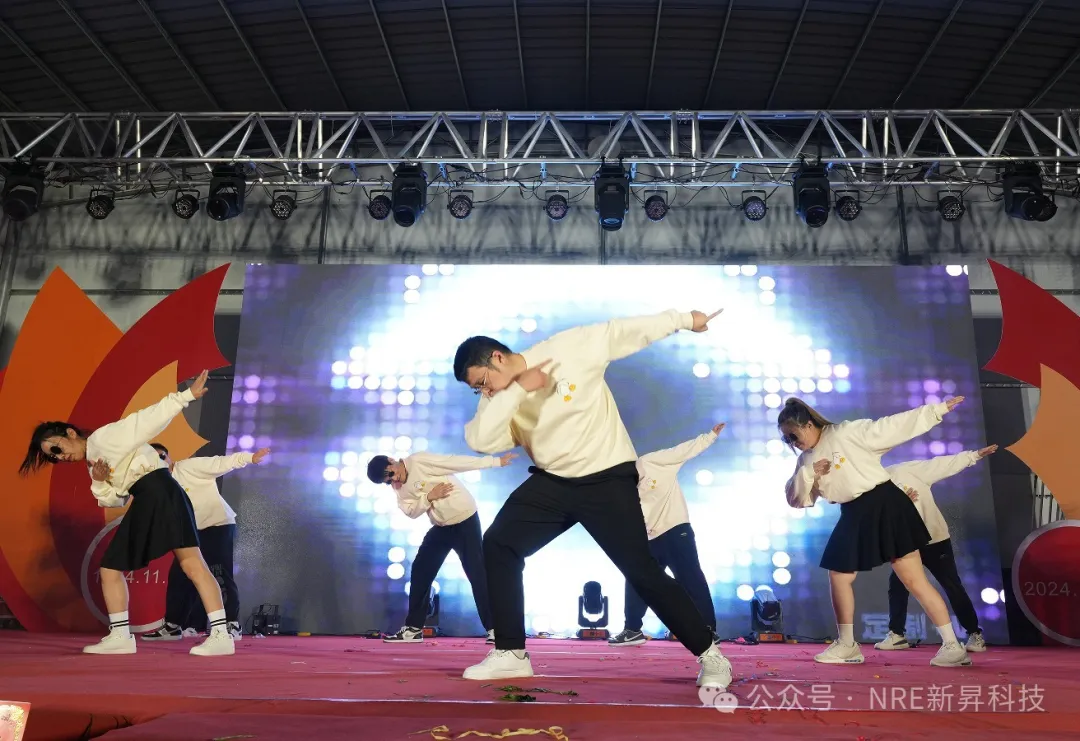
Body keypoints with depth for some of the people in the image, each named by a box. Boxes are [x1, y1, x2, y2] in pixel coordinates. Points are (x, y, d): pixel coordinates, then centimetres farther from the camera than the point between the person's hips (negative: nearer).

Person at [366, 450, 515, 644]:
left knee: (477, 573, -10)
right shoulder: (398, 487, 5)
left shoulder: (419, 461, -19)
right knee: (420, 571, 7)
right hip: (441, 526, 7)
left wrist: (495, 461, -27)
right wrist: (429, 497, -24)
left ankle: (494, 628, -4)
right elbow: (412, 511, -5)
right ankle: (413, 628, 18)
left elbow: (458, 462, -25)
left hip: (464, 519, -7)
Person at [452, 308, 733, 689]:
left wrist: (684, 319, 1)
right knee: (498, 545, -3)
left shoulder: (570, 348, -16)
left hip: (608, 479, -5)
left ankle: (710, 655, 11)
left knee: (642, 571, -6)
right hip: (552, 481, 6)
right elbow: (479, 441, -20)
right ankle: (510, 654, 8)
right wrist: (517, 389, -26)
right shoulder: (500, 398, -3)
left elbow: (627, 331, -7)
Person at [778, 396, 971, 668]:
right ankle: (846, 645, 23)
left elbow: (894, 426, -12)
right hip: (853, 516, 7)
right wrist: (808, 474, -13)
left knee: (914, 580, -4)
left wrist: (938, 409, -14)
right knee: (839, 576, 9)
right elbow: (796, 499, 5)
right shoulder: (807, 460, 8)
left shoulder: (848, 432, -12)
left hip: (883, 505, -7)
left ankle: (952, 646, 6)